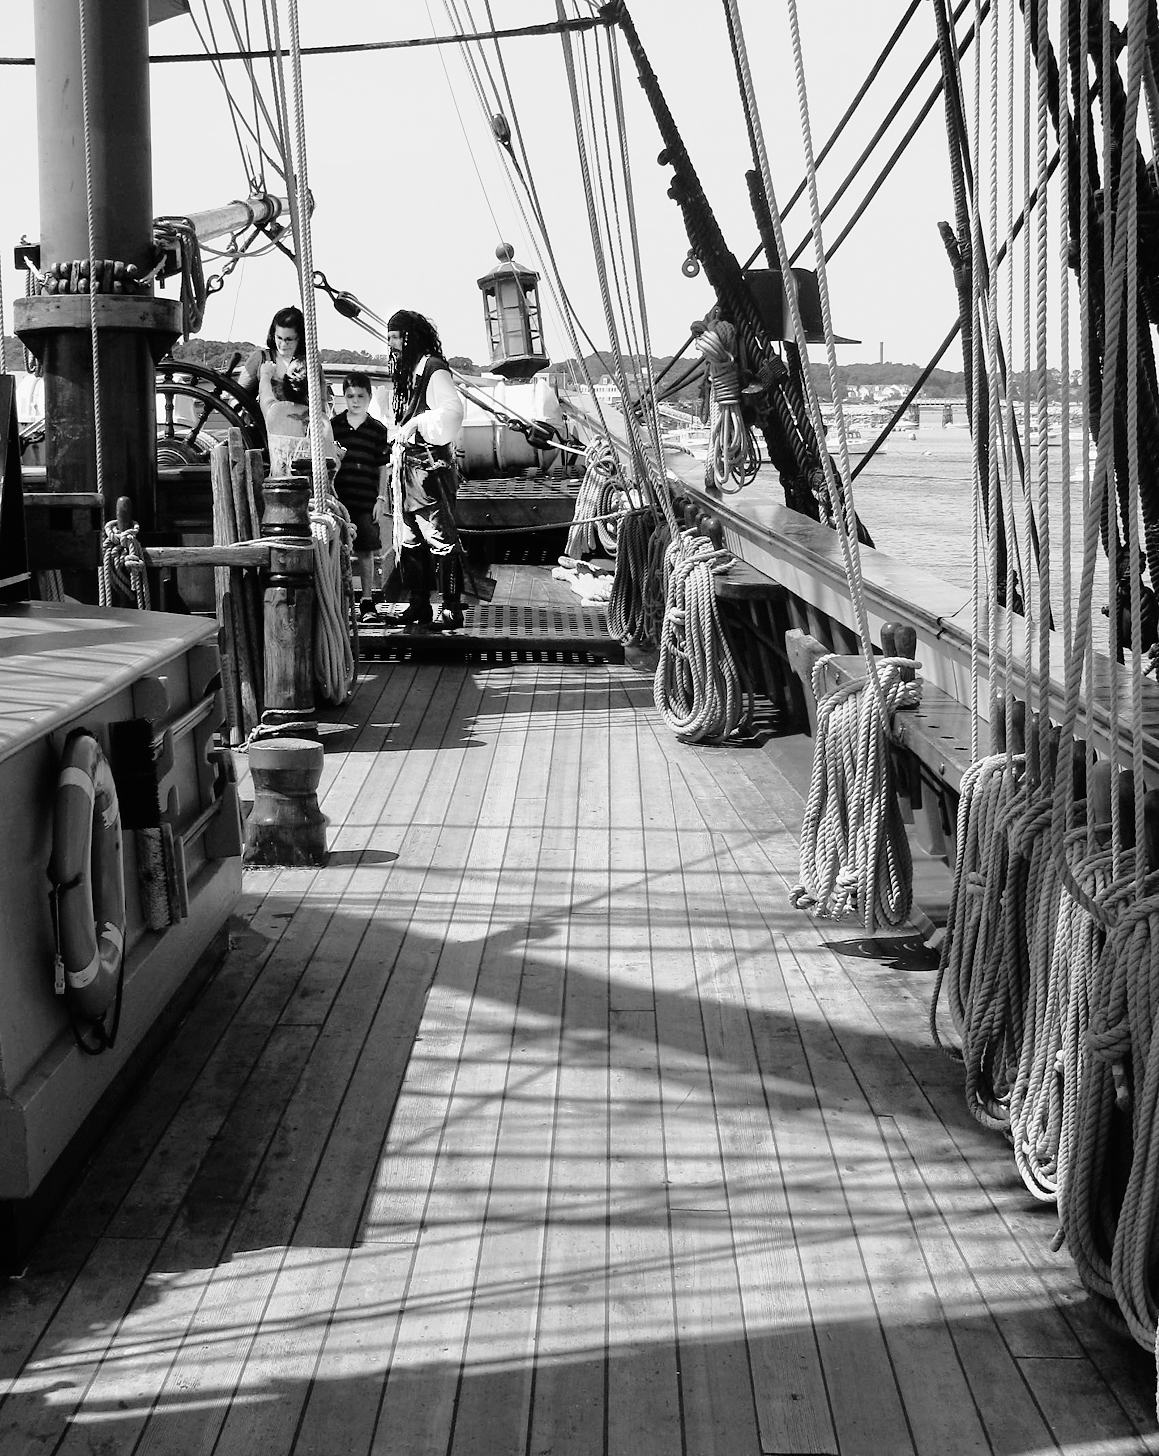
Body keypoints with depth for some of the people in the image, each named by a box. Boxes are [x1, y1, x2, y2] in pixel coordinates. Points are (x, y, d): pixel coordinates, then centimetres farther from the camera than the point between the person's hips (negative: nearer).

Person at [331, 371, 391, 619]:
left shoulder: (378, 429, 6)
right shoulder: (333, 425, 6)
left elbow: (383, 467, 8)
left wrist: (381, 498, 2)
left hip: (366, 501, 0)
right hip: (338, 499, 0)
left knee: (366, 552, 2)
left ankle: (368, 603, 9)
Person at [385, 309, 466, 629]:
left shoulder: (434, 371, -10)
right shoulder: (408, 372, 18)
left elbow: (452, 411, -24)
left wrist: (416, 424, -23)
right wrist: (399, 434, 9)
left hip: (430, 466, -10)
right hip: (408, 465, 10)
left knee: (440, 537, -8)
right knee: (408, 540, 12)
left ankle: (451, 608, -6)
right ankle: (418, 605, 19)